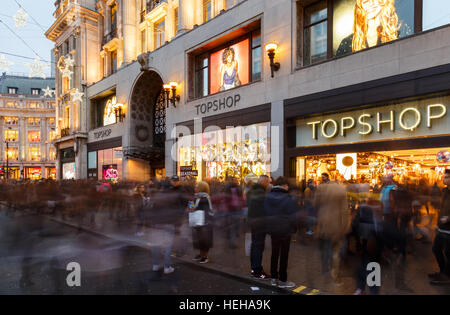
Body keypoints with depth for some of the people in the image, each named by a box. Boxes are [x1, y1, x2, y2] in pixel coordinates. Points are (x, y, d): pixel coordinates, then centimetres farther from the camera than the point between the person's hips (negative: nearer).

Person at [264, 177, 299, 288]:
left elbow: (265, 213, 5)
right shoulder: (288, 199, -17)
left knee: (275, 253, 17)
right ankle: (282, 280, 16)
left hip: (273, 230, 5)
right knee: (284, 255, 7)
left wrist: (268, 226, 13)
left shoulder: (268, 197, -2)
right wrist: (295, 227, 3)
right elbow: (294, 215, -12)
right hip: (285, 230, -5)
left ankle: (274, 278, 25)